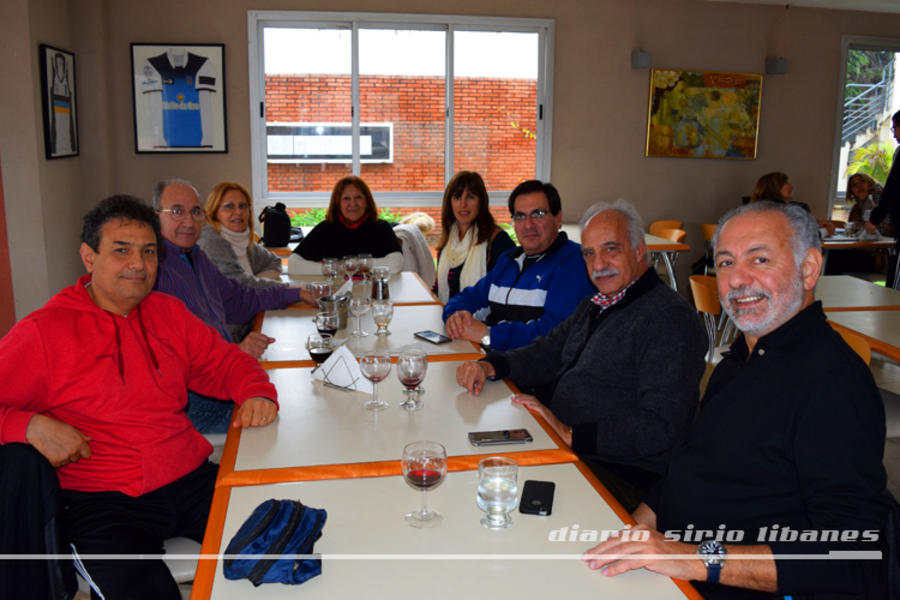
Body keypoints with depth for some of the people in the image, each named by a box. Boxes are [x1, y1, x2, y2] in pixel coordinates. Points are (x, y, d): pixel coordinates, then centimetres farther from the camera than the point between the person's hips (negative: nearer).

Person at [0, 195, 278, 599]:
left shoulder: (168, 312, 13)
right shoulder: (42, 332, -2)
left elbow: (223, 361, 18)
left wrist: (256, 393, -2)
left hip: (191, 480, 4)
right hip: (101, 504, -4)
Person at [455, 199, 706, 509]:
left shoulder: (670, 318, -15)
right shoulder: (594, 306, 15)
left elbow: (660, 428, -23)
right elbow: (546, 353, 23)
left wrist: (570, 434, -25)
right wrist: (489, 365, 3)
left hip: (622, 475, -8)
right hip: (564, 448, 8)